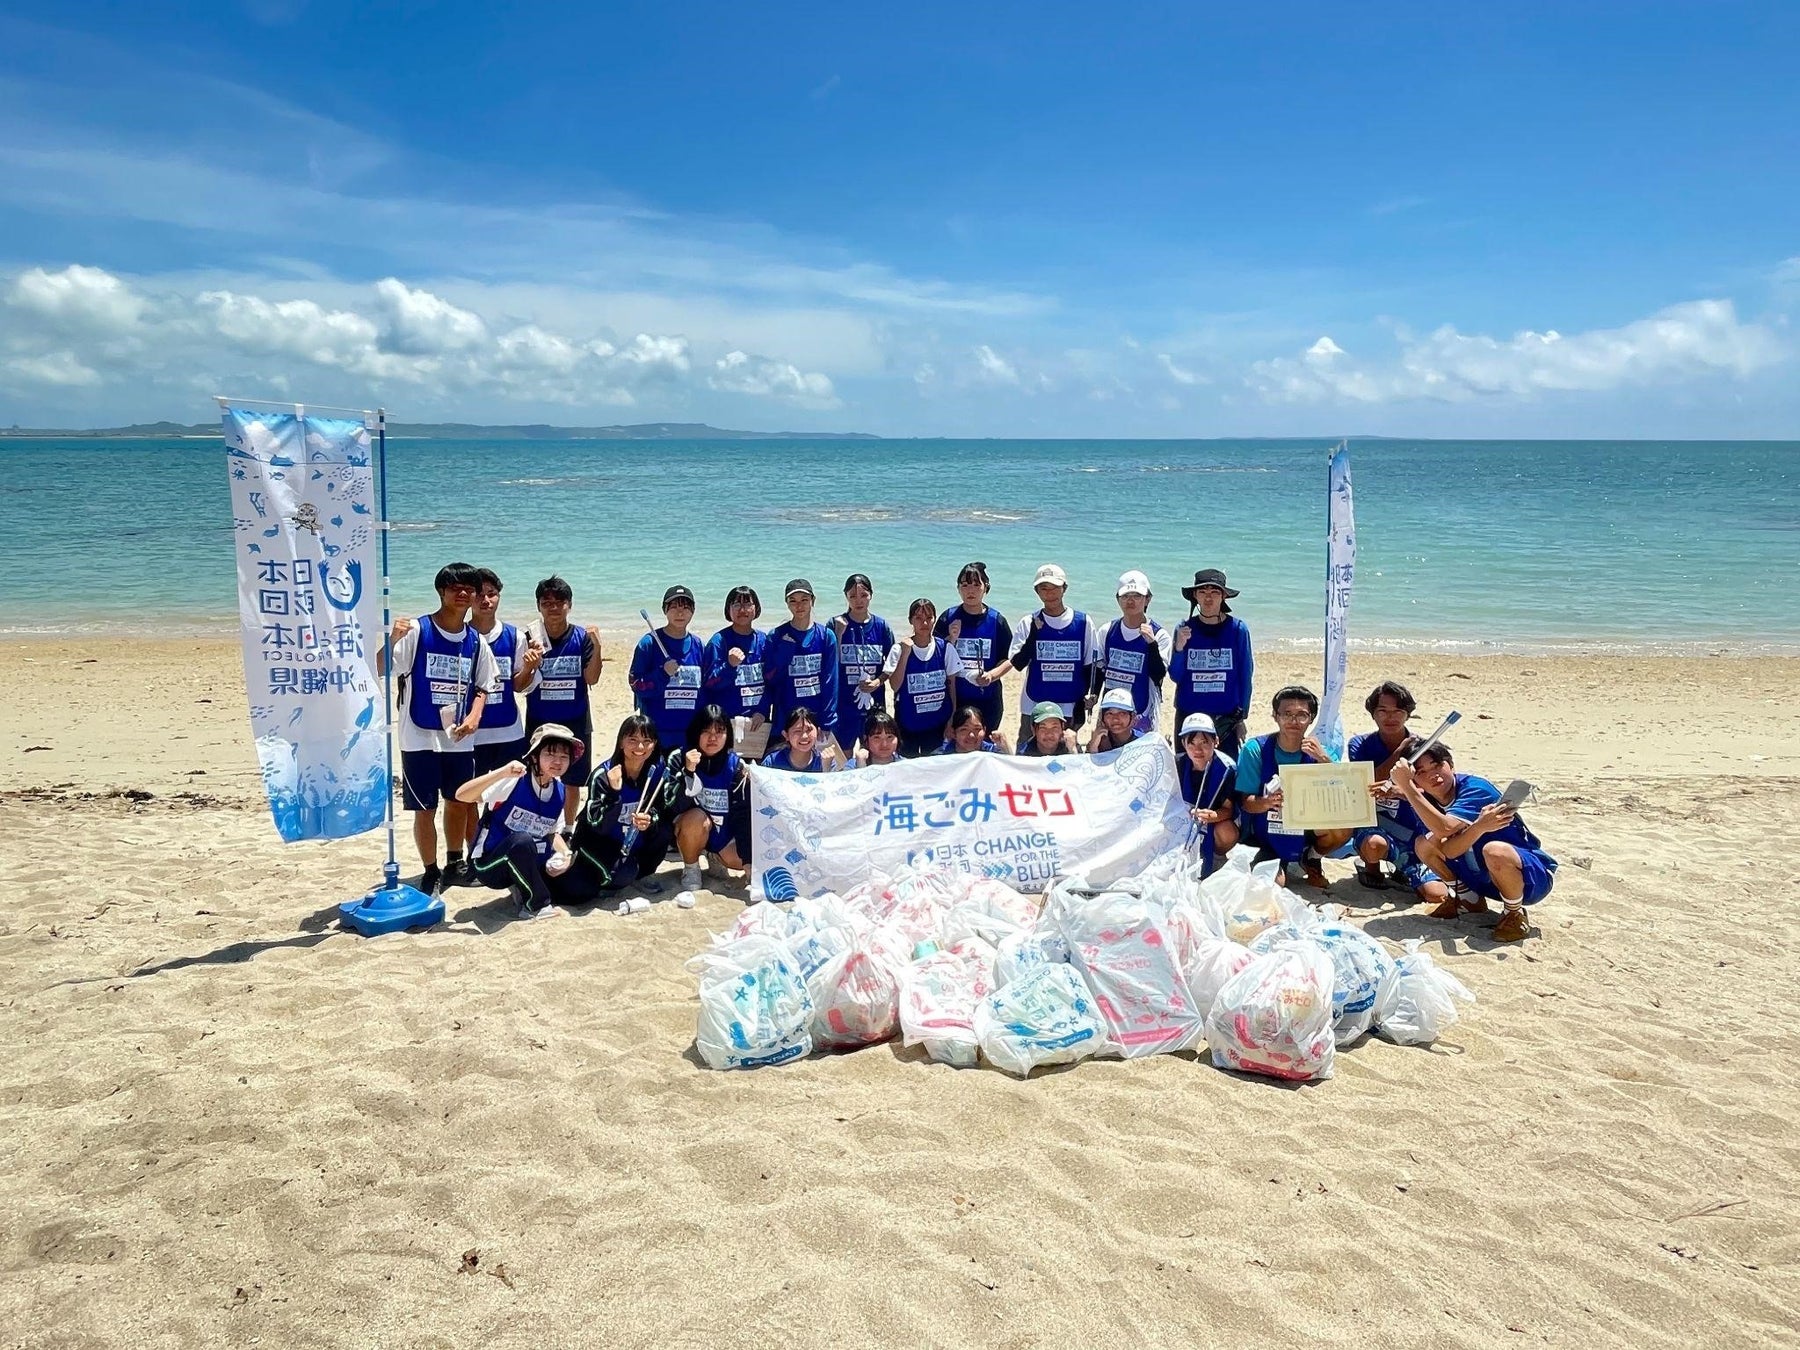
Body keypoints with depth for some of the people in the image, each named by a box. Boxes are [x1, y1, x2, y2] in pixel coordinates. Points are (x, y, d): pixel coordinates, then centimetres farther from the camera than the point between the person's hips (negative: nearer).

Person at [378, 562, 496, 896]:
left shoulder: (475, 641, 4)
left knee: (458, 802, 17)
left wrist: (474, 716, -6)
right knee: (424, 809, 0)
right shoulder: (416, 631, -9)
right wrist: (393, 640, -34)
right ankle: (430, 873, 16)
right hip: (419, 737, -4)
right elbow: (379, 669, -16)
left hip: (459, 739, 5)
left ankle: (455, 863, 35)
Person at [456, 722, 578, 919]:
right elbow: (461, 795, -28)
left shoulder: (560, 791, 1)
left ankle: (522, 889, 11)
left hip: (528, 866, 6)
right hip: (489, 865, -6)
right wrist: (502, 772, -39)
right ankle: (538, 905, -18)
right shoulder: (514, 781, -19)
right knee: (522, 840, -36)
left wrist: (565, 853, -7)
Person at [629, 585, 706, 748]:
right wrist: (663, 673, -21)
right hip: (656, 731, -4)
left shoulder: (697, 645, 8)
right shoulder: (649, 642, -4)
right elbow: (636, 685, -6)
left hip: (691, 732, 4)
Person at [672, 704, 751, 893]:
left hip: (723, 834, 3)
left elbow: (743, 813, -12)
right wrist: (688, 771, -37)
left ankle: (716, 858, 12)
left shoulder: (736, 765, -9)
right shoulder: (679, 759, -14)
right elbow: (676, 807, -24)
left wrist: (749, 860, -20)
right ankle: (691, 869, -6)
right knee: (697, 817, -36)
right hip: (691, 832, -2)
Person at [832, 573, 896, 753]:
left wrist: (877, 682, -10)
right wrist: (839, 634, -16)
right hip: (843, 703, -2)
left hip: (874, 703, 2)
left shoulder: (881, 625, 3)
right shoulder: (836, 624, -3)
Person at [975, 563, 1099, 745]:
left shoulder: (1083, 622, 2)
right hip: (1035, 708, 0)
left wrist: (1090, 695, 0)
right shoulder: (1030, 624, 2)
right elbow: (1016, 660, -7)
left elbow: (1091, 664, 7)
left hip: (1071, 708, 0)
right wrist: (991, 675, -24)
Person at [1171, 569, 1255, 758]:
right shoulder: (1184, 628, 3)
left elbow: (1245, 675, 3)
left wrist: (1241, 718, 2)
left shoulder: (1238, 629, -1)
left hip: (1226, 716, -1)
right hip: (1189, 715, 2)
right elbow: (1176, 677, 3)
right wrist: (1179, 646, -13)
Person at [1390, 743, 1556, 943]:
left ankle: (1515, 915, -10)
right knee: (1423, 844, -5)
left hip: (1534, 874, -6)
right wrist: (1480, 826, -37)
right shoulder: (1429, 802, -5)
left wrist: (1406, 787, -34)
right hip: (1484, 879, 6)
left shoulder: (1476, 788, -22)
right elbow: (1447, 851, -20)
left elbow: (1445, 829, -38)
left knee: (1494, 850, -38)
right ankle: (1468, 899, 14)